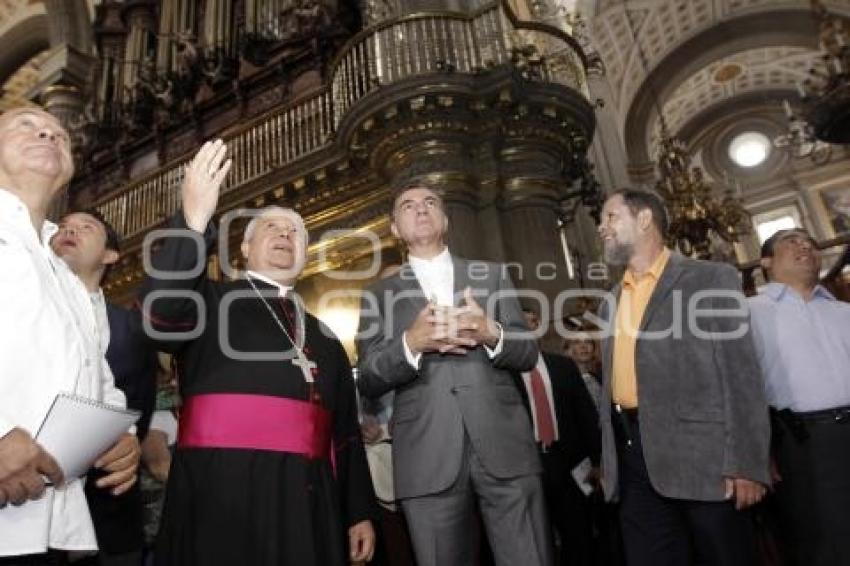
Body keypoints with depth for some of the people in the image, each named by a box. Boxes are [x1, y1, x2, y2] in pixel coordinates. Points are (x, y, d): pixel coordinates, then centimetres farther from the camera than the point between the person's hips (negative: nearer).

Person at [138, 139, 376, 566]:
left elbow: (346, 432, 16)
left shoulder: (323, 338, 18)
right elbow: (159, 311, -16)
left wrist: (359, 513, 12)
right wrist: (194, 219, -26)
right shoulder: (212, 302, 8)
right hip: (220, 491, -4)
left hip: (305, 498, 4)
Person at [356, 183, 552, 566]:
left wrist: (491, 334, -12)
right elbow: (367, 382, 3)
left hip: (505, 448, 1)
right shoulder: (379, 295, 11)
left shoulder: (493, 276, 15)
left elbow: (528, 355, 10)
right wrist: (412, 343, -15)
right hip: (428, 460, 0)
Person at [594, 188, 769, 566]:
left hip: (701, 456, -5)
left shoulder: (712, 280, 0)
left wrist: (746, 463, -13)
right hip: (635, 462, 5)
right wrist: (607, 460, 14)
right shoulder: (610, 303, 18)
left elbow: (741, 375, -7)